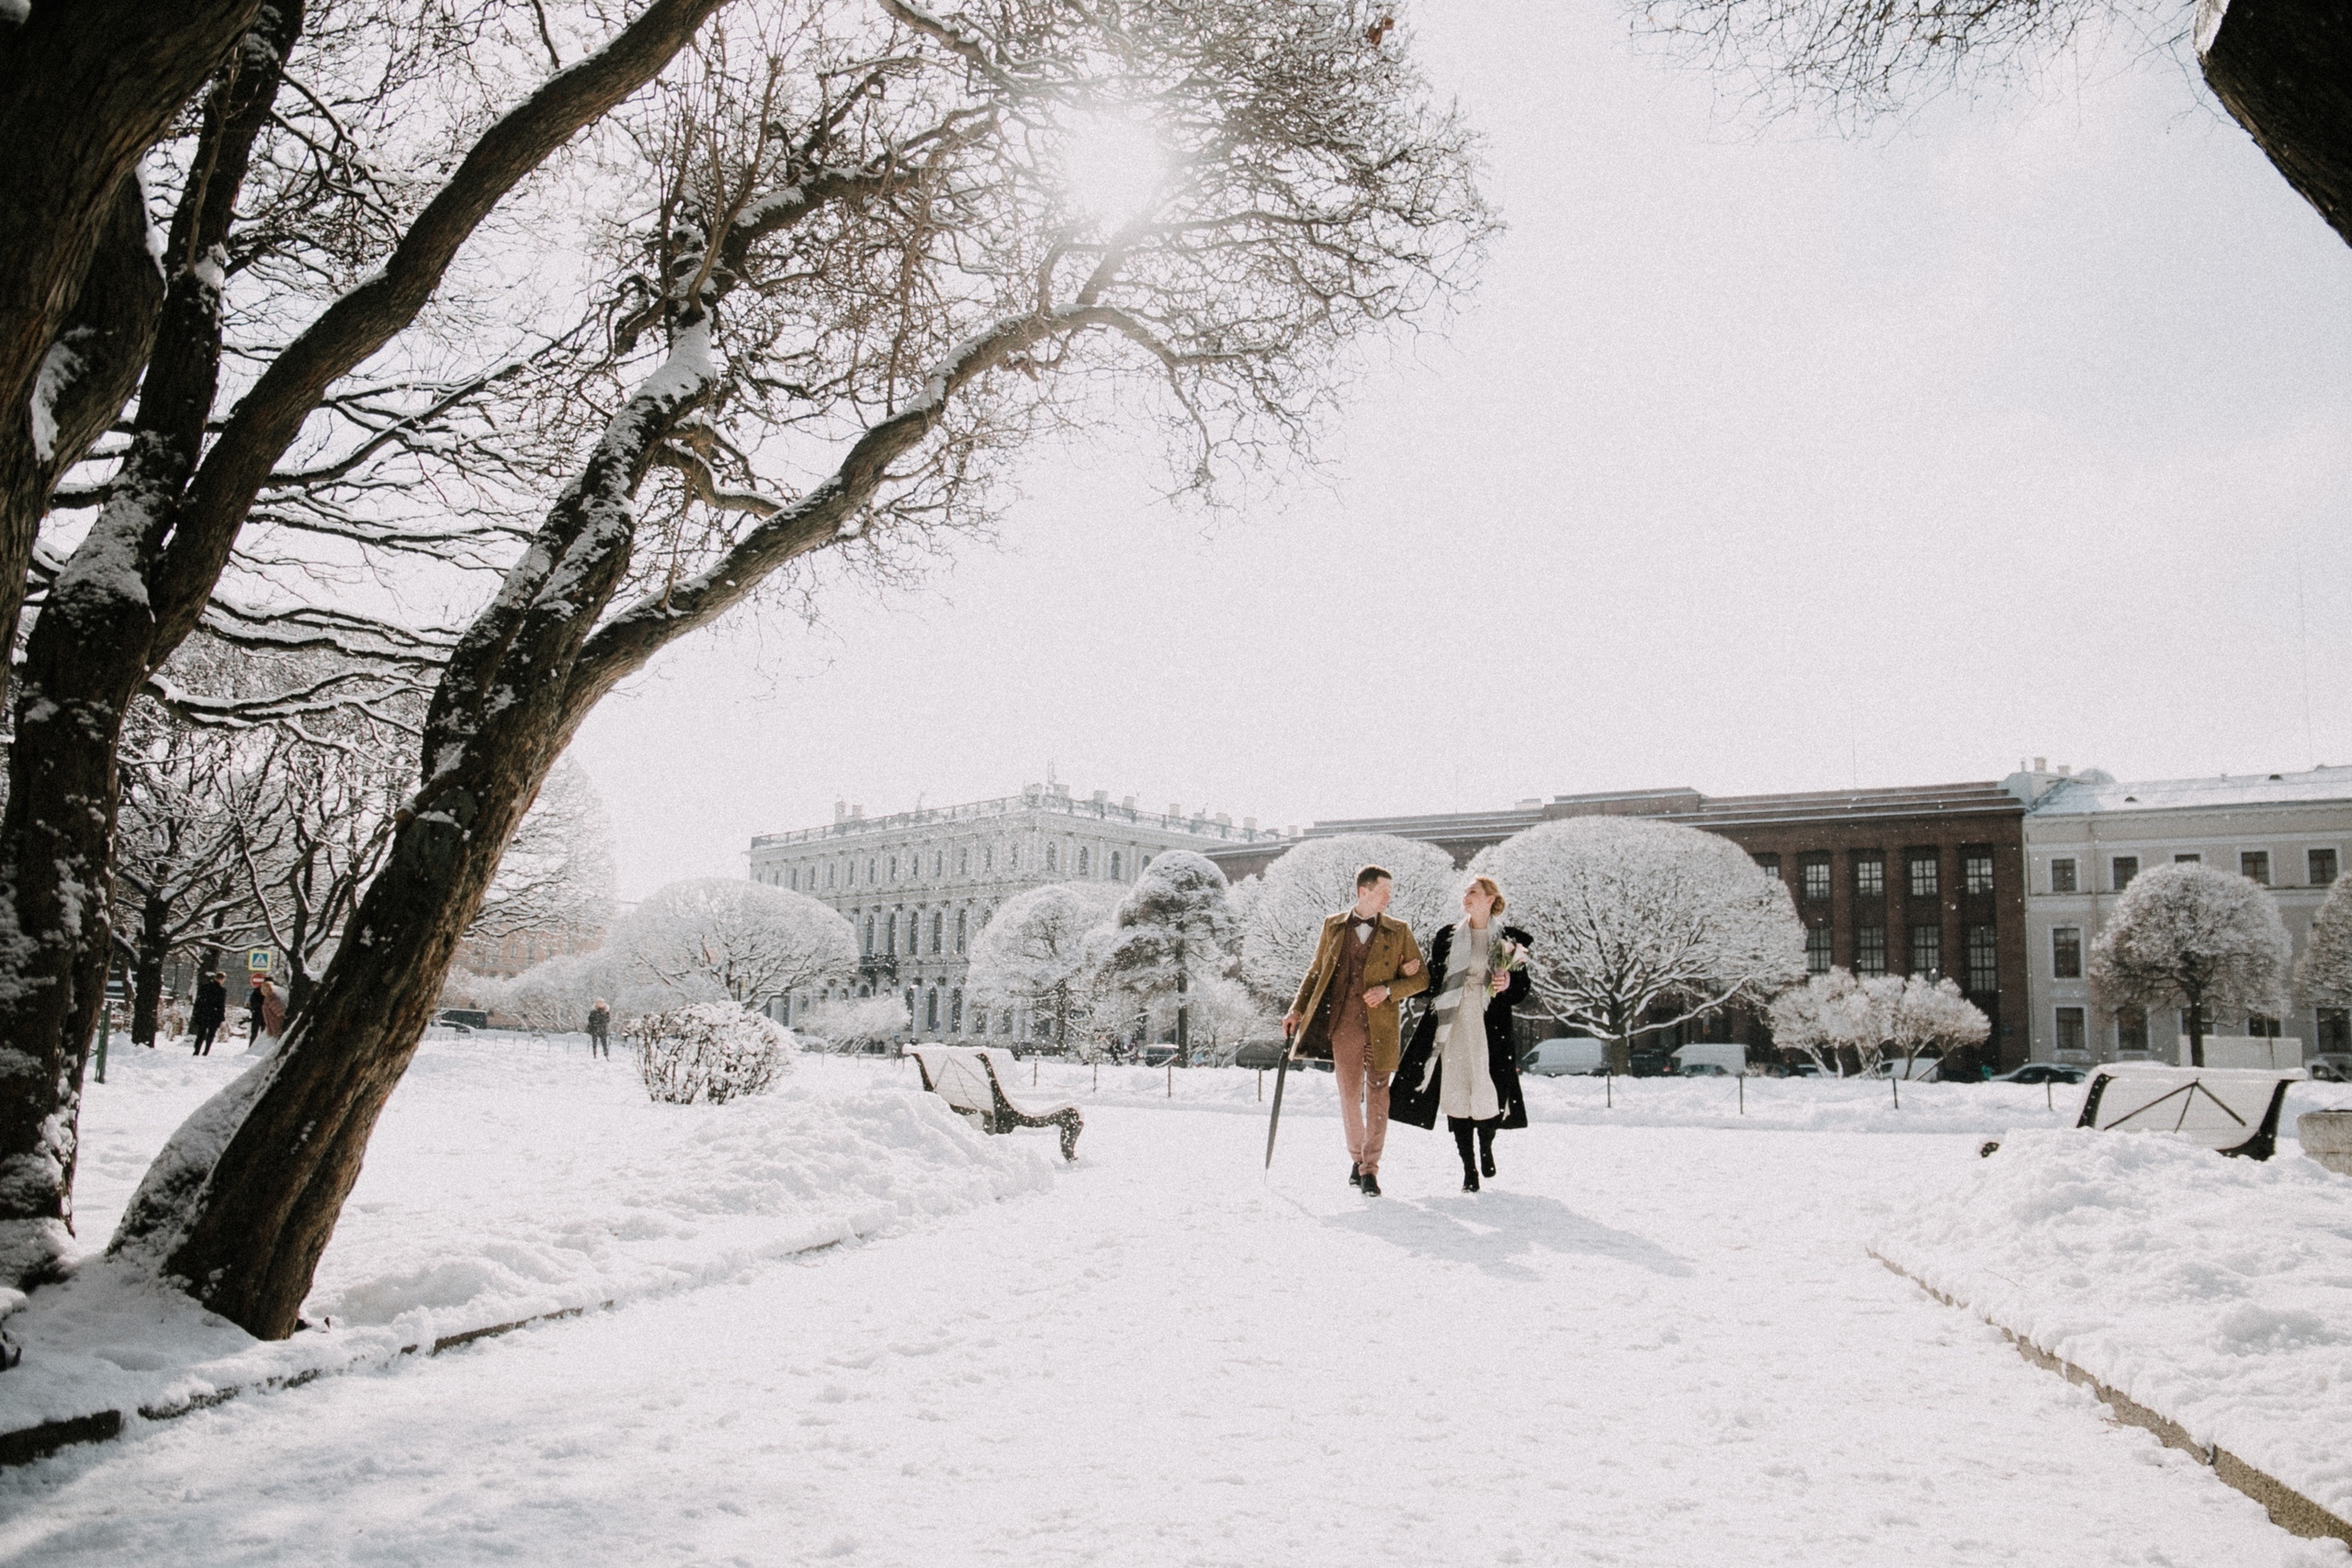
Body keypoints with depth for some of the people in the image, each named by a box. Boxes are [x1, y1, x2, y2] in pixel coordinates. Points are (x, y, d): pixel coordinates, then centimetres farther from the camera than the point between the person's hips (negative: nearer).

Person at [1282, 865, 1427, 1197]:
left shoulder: (1399, 931, 5)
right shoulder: (1333, 926, 9)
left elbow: (1421, 978, 6)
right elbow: (1316, 972, 15)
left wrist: (1388, 989, -10)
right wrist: (1297, 1009, 6)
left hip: (1381, 1026, -1)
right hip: (1343, 1024, 1)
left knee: (1377, 1096, 0)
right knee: (1349, 1096, 7)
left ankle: (1370, 1169, 7)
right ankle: (1356, 1158, 27)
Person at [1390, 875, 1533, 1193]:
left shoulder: (1510, 940, 6)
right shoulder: (1447, 937, 10)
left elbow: (1522, 990, 8)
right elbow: (1432, 982, 11)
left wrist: (1508, 985, -13)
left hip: (1490, 1026, -1)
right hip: (1451, 1026, 2)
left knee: (1488, 1093, -5)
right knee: (1456, 1092, -2)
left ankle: (1486, 1149, 26)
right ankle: (1468, 1168, 8)